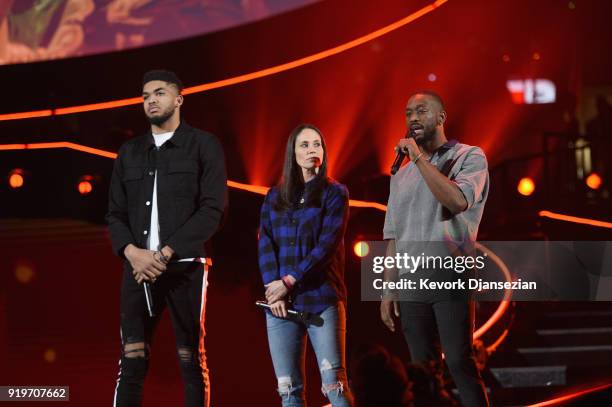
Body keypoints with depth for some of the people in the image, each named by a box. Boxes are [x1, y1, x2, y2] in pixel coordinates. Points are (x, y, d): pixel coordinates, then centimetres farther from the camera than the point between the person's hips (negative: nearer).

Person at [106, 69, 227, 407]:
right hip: (139, 267, 4)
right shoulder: (129, 152, 17)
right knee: (131, 363, -3)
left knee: (192, 363, 0)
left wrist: (165, 254, -13)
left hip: (185, 267, -3)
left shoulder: (203, 146, 3)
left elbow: (212, 210, -6)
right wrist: (132, 252, -8)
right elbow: (115, 213, 13)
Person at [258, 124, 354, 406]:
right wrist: (274, 289, -9)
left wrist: (289, 282, -12)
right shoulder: (275, 197, 16)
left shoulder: (334, 193, 5)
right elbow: (265, 245, 6)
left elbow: (327, 245, -6)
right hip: (281, 302, 3)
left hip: (322, 300, -3)